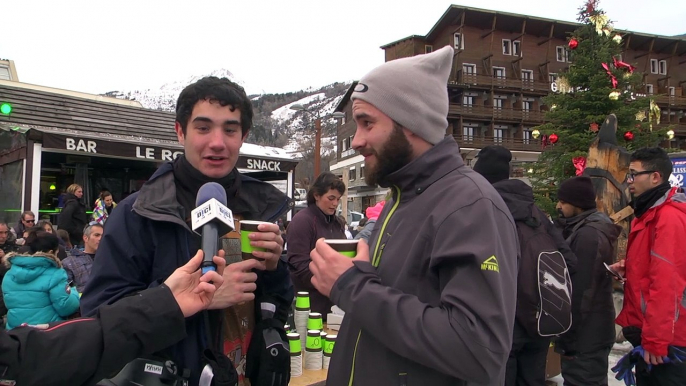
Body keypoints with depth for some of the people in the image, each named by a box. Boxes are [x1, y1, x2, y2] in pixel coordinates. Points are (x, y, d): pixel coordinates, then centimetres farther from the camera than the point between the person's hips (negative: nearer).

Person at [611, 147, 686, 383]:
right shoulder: (650, 213, 13)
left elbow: (667, 283, -24)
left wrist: (656, 339, -23)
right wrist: (629, 268, 6)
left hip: (664, 339, -10)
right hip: (649, 332, 10)